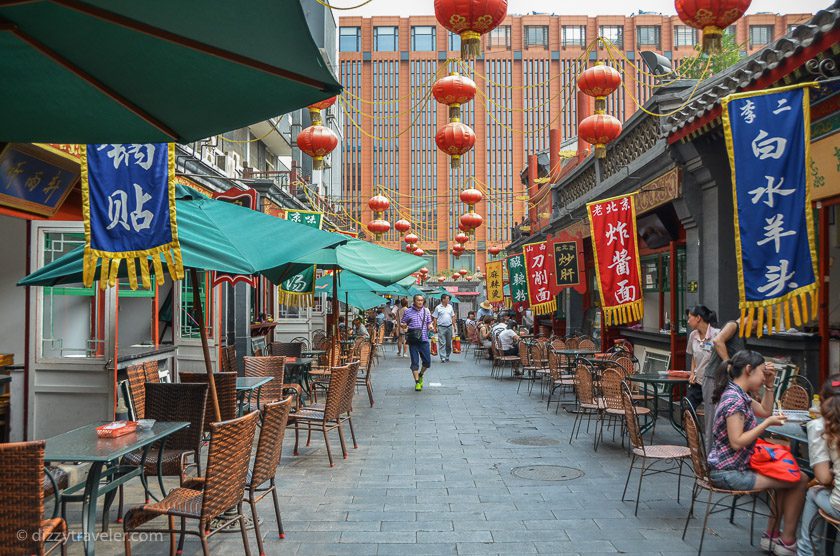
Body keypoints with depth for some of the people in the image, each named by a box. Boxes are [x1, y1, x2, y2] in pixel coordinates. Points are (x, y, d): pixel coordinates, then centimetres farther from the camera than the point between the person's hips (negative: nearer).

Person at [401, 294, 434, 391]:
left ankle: (420, 375, 30)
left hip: (424, 339, 2)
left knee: (427, 362, 3)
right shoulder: (408, 311, 3)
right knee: (415, 362, -1)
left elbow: (429, 323, 16)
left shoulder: (426, 311, 10)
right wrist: (403, 326, -16)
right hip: (413, 340, -2)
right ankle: (417, 382, 9)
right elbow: (402, 323, 8)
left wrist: (430, 326, -7)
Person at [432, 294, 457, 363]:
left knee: (449, 343, 10)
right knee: (442, 343, -6)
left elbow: (453, 317, 16)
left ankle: (447, 357, 22)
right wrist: (435, 327, -5)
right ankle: (443, 358, -6)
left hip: (449, 327, 4)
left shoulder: (450, 307, 10)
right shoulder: (438, 308, -2)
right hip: (441, 327, -4)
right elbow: (435, 318, -1)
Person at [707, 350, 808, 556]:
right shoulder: (734, 399, -22)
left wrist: (769, 385, 13)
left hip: (738, 466, 11)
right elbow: (737, 442, -25)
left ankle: (771, 535, 25)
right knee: (800, 480, -5)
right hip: (729, 473, -10)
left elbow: (765, 411, 24)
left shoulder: (740, 395, 9)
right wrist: (767, 423, -20)